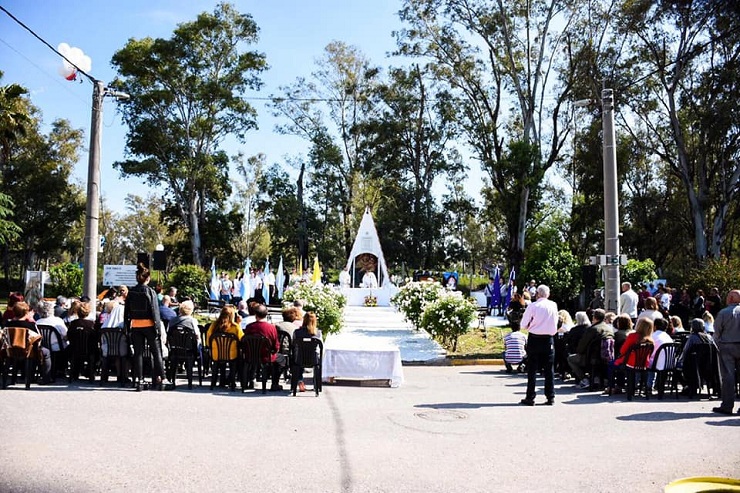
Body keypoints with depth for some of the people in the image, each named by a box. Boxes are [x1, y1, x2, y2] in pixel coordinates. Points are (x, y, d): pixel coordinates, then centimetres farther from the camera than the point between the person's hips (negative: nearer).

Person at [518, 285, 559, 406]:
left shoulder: (533, 306, -10)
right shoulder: (554, 305, 0)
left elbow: (523, 324, -6)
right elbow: (555, 323, 11)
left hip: (534, 339, -2)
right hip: (548, 339, 2)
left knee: (532, 369, 3)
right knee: (549, 369, 9)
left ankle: (530, 398, 5)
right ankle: (550, 397, 11)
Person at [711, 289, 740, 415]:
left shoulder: (723, 313, -9)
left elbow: (717, 332, -4)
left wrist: (718, 343, 13)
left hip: (726, 346, -3)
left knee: (728, 376, 0)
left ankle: (727, 406, 0)